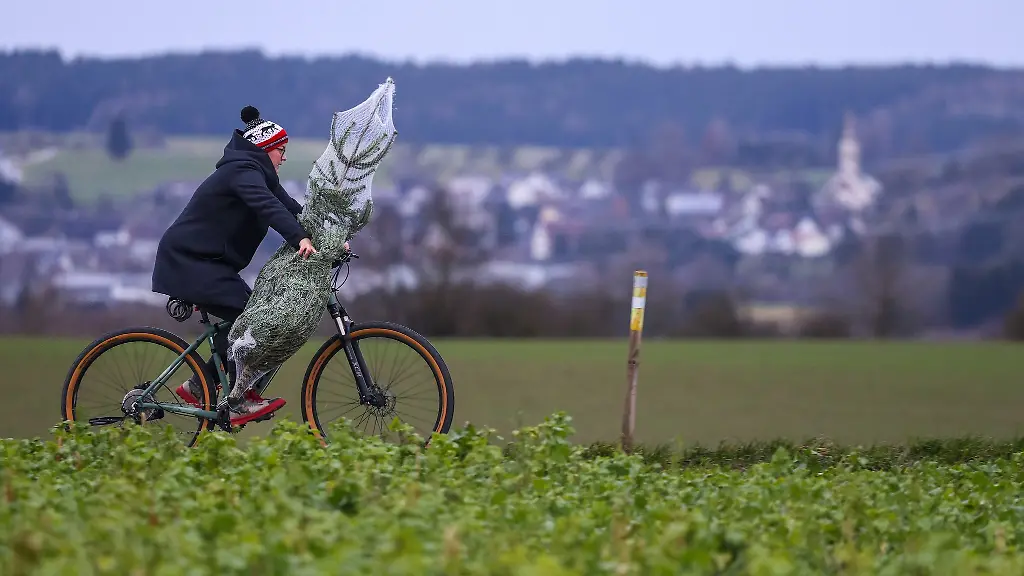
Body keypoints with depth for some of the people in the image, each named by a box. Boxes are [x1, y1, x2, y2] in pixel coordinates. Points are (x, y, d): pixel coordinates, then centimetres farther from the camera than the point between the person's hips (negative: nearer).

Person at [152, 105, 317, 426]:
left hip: (206, 261, 10)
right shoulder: (243, 171, -16)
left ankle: (198, 386, 12)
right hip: (187, 260, -10)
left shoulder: (258, 174, 16)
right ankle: (240, 403, -18)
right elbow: (267, 206, -34)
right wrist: (300, 239, -48)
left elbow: (290, 208, 7)